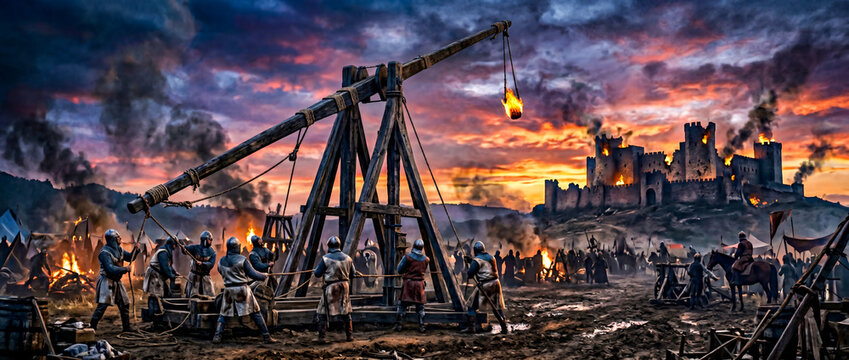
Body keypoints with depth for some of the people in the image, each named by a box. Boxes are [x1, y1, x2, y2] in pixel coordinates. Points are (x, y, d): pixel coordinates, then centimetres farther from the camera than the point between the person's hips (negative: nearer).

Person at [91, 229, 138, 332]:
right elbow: (110, 269, -27)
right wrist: (125, 269, -22)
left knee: (125, 303, 12)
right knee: (102, 305, -12)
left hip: (116, 281, 9)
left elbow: (130, 257, 17)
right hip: (107, 282, -9)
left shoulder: (119, 249, 8)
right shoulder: (105, 252, -19)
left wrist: (135, 250, -1)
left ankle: (126, 326, 23)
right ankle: (92, 327, -6)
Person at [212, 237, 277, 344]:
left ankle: (217, 337, 5)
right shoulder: (242, 259, -9)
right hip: (242, 289, -3)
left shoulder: (221, 261, 4)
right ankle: (266, 337, 3)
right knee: (255, 313, 3)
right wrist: (264, 276, 9)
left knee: (223, 314, 17)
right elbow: (253, 274, -8)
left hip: (228, 290, 3)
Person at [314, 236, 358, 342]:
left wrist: (315, 270, 17)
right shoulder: (347, 258, 2)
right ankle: (350, 335, 18)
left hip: (331, 287, -4)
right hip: (344, 286, 4)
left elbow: (318, 274, -6)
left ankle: (321, 336, 4)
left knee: (323, 312, 7)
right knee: (346, 312, 16)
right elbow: (353, 274, 9)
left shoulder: (326, 258, -10)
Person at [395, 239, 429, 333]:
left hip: (409, 283, -2)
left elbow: (399, 270, -2)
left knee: (403, 305, 6)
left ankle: (398, 325, 5)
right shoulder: (426, 259, 2)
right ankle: (421, 326, 8)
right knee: (420, 306, 11)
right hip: (420, 284, 2)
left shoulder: (407, 257, -8)